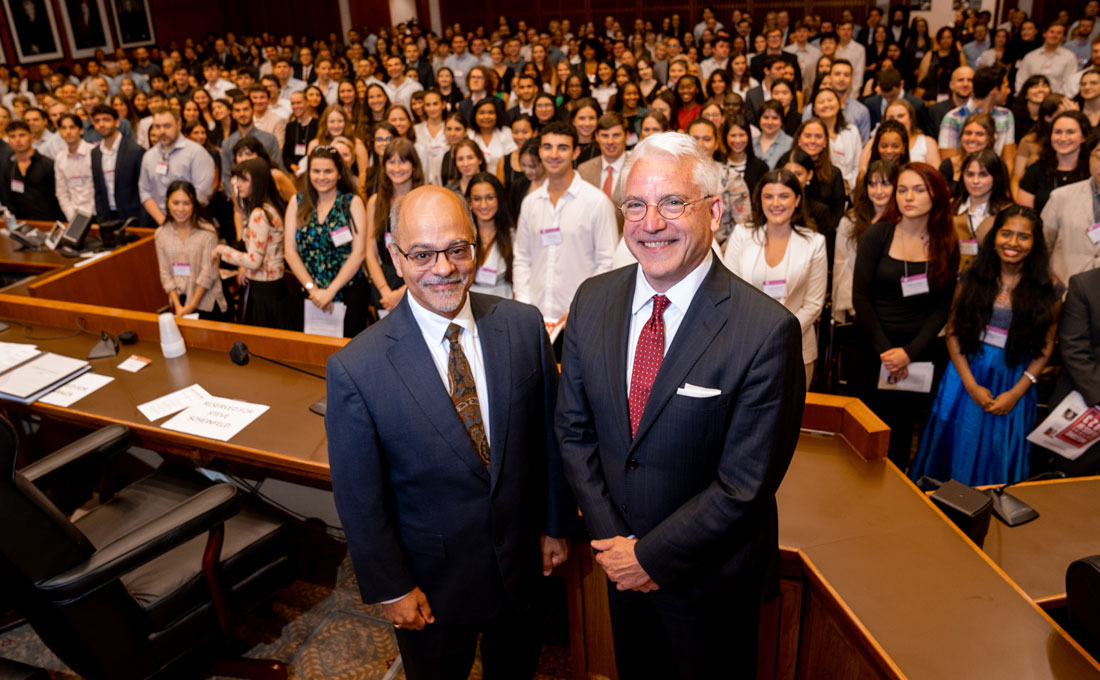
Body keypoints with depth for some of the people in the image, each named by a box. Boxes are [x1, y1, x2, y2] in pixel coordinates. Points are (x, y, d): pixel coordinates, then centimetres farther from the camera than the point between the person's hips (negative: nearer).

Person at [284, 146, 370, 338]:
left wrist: (330, 291, -10)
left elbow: (358, 253, -6)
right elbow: (290, 251, 4)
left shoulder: (353, 203, 1)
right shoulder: (297, 202, 8)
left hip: (348, 292, -2)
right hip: (309, 293, 2)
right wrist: (312, 288, -6)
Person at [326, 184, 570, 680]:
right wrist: (391, 588, -6)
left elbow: (549, 433, -1)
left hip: (523, 561, 3)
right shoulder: (355, 369, -21)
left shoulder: (524, 326, -12)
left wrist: (556, 524, 6)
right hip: (433, 583, -2)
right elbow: (359, 497, -12)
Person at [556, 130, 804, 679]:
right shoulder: (592, 300, -8)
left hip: (712, 578, -4)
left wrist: (652, 554, -15)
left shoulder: (768, 331, -24)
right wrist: (611, 537, -8)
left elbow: (745, 484, -21)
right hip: (620, 560, 4)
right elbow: (572, 428, -2)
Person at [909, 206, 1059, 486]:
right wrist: (972, 385, -10)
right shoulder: (973, 279, -2)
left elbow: (1046, 346, 0)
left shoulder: (1047, 290, -3)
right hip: (967, 376, 1)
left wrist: (1016, 392, -8)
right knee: (957, 450, 10)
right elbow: (953, 333, -2)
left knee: (999, 461, 10)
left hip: (1015, 384, 0)